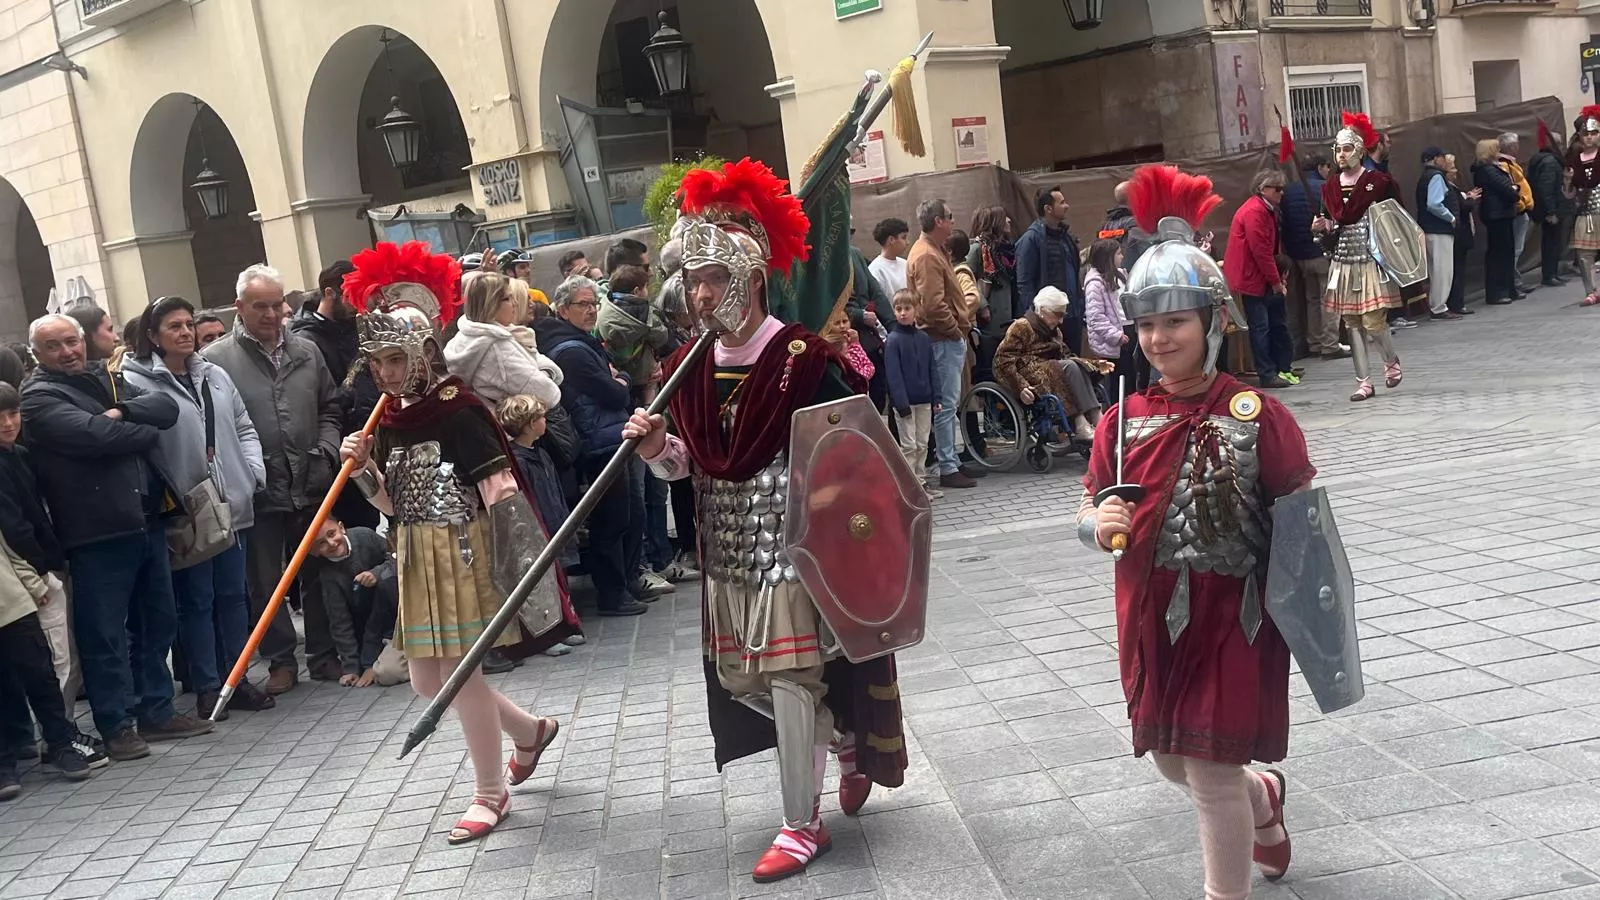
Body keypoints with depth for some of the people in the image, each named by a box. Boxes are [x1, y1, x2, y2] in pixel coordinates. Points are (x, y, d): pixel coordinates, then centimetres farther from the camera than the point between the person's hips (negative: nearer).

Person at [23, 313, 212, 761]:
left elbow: (167, 407, 3)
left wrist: (123, 412, -14)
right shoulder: (39, 397, -5)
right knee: (106, 633, -1)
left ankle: (156, 712, 26)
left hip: (146, 521, 7)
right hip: (97, 533, -7)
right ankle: (116, 725, 9)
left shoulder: (110, 379, 16)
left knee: (157, 622, 14)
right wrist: (146, 429, -6)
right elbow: (92, 434, -21)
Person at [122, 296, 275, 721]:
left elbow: (244, 428, 17)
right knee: (196, 599, 4)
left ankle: (237, 680, 22)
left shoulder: (215, 375, 12)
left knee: (233, 594, 12)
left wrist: (254, 471, 3)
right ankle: (207, 689, 13)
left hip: (231, 504, 6)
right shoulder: (136, 381, -8)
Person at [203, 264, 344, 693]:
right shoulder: (215, 360, -4)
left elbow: (330, 408, 16)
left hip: (311, 486, 3)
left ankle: (323, 655, 23)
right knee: (265, 582, 6)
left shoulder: (307, 352, 10)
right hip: (257, 493, -3)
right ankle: (280, 661, 18)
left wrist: (326, 449, 1)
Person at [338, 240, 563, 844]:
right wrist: (363, 470, -4)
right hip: (414, 557, 8)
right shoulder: (388, 419, 9)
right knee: (428, 679, 11)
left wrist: (515, 567, -22)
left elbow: (501, 492, -18)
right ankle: (531, 731, 34)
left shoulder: (460, 410, -14)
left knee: (458, 669, -4)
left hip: (461, 551, -8)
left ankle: (490, 794, 13)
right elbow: (393, 503, 14)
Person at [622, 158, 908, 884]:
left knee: (790, 675, -1)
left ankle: (803, 824, 16)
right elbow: (693, 464, 9)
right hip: (727, 548, 7)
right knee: (743, 678, 15)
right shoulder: (689, 367, 2)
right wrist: (657, 449, -10)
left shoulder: (803, 357, -16)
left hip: (792, 543, -6)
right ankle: (848, 746, 41)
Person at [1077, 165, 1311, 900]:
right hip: (1152, 618, 5)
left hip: (1230, 615, -5)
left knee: (1212, 768, 0)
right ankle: (1264, 799, 52)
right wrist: (1098, 527, -19)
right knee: (1171, 759, 19)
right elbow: (1090, 513, 3)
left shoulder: (1257, 416, -12)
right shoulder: (1122, 423, -1)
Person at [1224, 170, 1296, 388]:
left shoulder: (1268, 210, 15)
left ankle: (1284, 367, 20)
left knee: (1278, 323, 12)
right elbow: (1260, 250, -21)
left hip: (1267, 280, 10)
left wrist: (1279, 279, 11)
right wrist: (1276, 281, -16)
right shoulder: (1253, 212, -18)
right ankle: (1267, 375, -1)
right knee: (1261, 326, -5)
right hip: (1252, 278, -10)